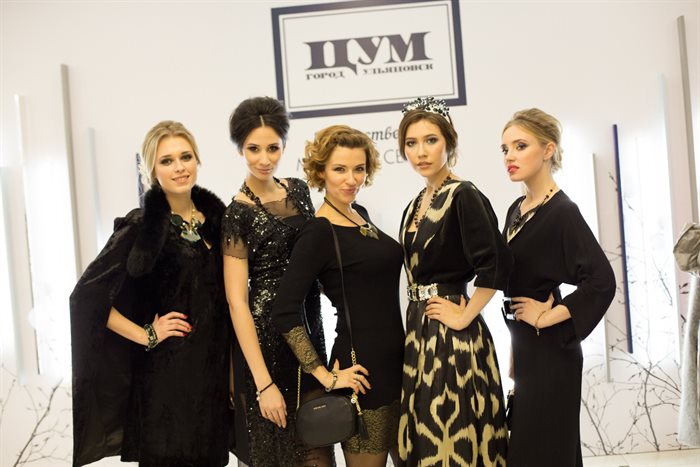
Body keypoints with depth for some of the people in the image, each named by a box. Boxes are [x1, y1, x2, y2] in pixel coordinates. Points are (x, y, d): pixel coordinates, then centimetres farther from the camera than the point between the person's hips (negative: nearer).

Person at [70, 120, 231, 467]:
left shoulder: (214, 214, 5)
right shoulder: (141, 226, -12)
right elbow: (86, 295, -13)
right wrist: (146, 336, -12)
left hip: (214, 366, 5)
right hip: (166, 372, -5)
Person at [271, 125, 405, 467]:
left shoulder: (360, 214, 9)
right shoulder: (319, 232, -15)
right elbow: (284, 312, -20)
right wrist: (325, 376, -17)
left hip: (394, 357, 8)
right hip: (362, 366, -8)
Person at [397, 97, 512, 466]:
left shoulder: (463, 196, -14)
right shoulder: (417, 204, 11)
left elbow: (497, 263, -25)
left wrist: (464, 317, -19)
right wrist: (415, 326, 9)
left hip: (452, 337, -8)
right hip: (420, 331, 8)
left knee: (453, 434, -1)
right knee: (427, 434, 14)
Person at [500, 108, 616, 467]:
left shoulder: (562, 211, -16)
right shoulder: (517, 208, 9)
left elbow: (602, 281, -25)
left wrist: (546, 318, -17)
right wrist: (517, 350, 13)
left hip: (550, 350, -8)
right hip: (523, 346, 8)